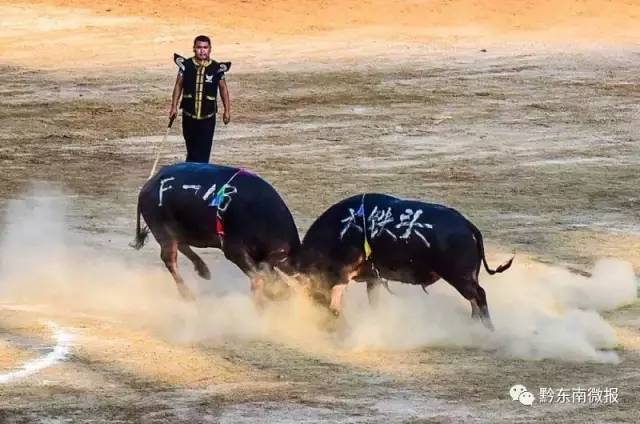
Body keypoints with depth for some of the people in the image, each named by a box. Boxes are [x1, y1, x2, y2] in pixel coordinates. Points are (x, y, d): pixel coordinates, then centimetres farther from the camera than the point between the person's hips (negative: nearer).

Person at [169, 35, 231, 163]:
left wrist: (227, 110, 8)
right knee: (192, 150, 11)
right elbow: (178, 85, 7)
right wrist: (174, 107, 4)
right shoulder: (186, 65, -2)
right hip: (189, 115, 1)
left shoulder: (216, 68, -4)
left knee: (204, 151, -6)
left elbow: (223, 88, 7)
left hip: (207, 117, -1)